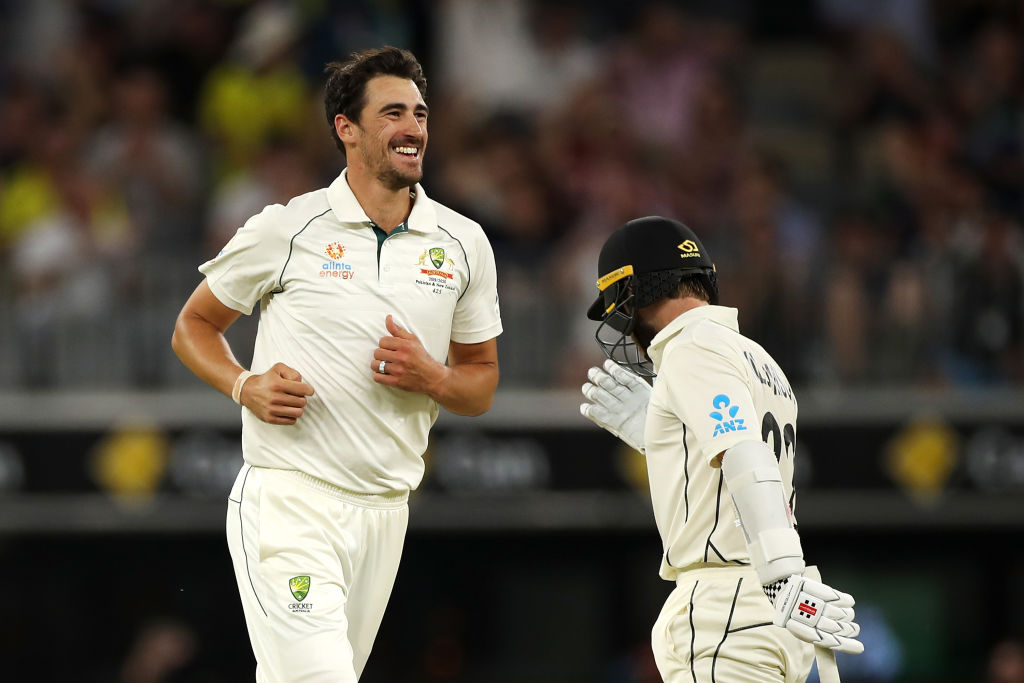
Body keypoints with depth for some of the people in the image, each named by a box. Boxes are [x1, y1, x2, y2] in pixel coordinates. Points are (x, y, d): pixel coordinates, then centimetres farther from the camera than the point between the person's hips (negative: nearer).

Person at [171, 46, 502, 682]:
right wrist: (245, 386, -9)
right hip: (287, 501, -4)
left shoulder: (464, 244, 8)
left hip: (384, 510, 5)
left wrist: (432, 378, -7)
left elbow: (482, 385, 16)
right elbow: (194, 325, 10)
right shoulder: (286, 230, -2)